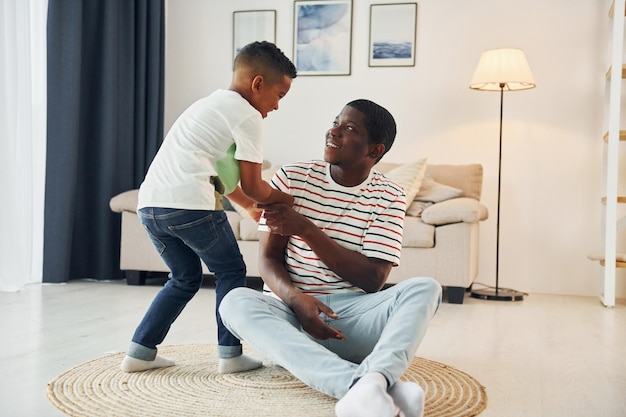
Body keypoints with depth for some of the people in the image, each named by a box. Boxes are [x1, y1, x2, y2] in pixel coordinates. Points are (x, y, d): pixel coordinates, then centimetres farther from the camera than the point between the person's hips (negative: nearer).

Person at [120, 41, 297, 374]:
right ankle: (230, 354, 13)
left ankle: (140, 352, 21)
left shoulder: (210, 105, 29)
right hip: (189, 204, -8)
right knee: (231, 271, 12)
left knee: (185, 278, 23)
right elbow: (251, 185, 0)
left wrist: (253, 207, 37)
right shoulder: (248, 116, 1)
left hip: (150, 202, 8)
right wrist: (285, 199, 17)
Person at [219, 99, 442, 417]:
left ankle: (373, 379, -53)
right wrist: (295, 298, -24)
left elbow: (373, 280, -9)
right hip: (291, 310, 0)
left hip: (352, 318, 0)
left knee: (425, 288, -24)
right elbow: (268, 260, -1)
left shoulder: (389, 197, 0)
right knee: (236, 301, -33)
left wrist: (306, 229, -17)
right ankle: (372, 387, -53)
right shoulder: (292, 178, 2)